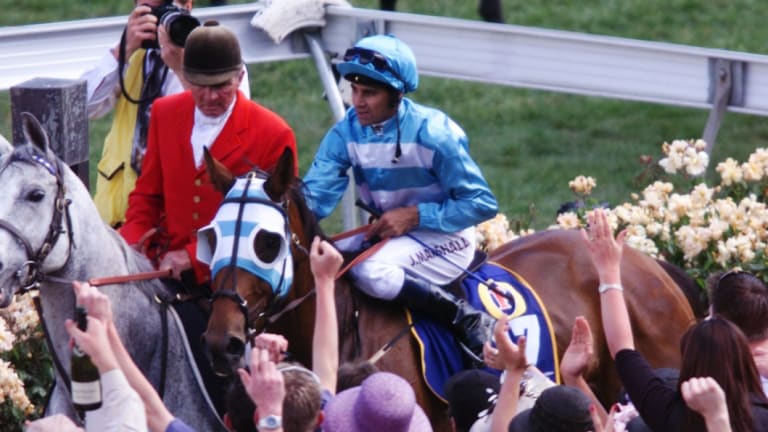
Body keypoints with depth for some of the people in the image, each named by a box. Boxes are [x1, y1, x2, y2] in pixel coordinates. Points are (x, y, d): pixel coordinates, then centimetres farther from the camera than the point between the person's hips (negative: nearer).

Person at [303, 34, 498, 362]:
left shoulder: (432, 134, -19)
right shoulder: (346, 132, -5)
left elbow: (482, 204, -16)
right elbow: (315, 196, -15)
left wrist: (414, 215, -23)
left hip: (444, 236, -7)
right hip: (383, 234, 7)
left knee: (371, 271, -32)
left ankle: (470, 322, -20)